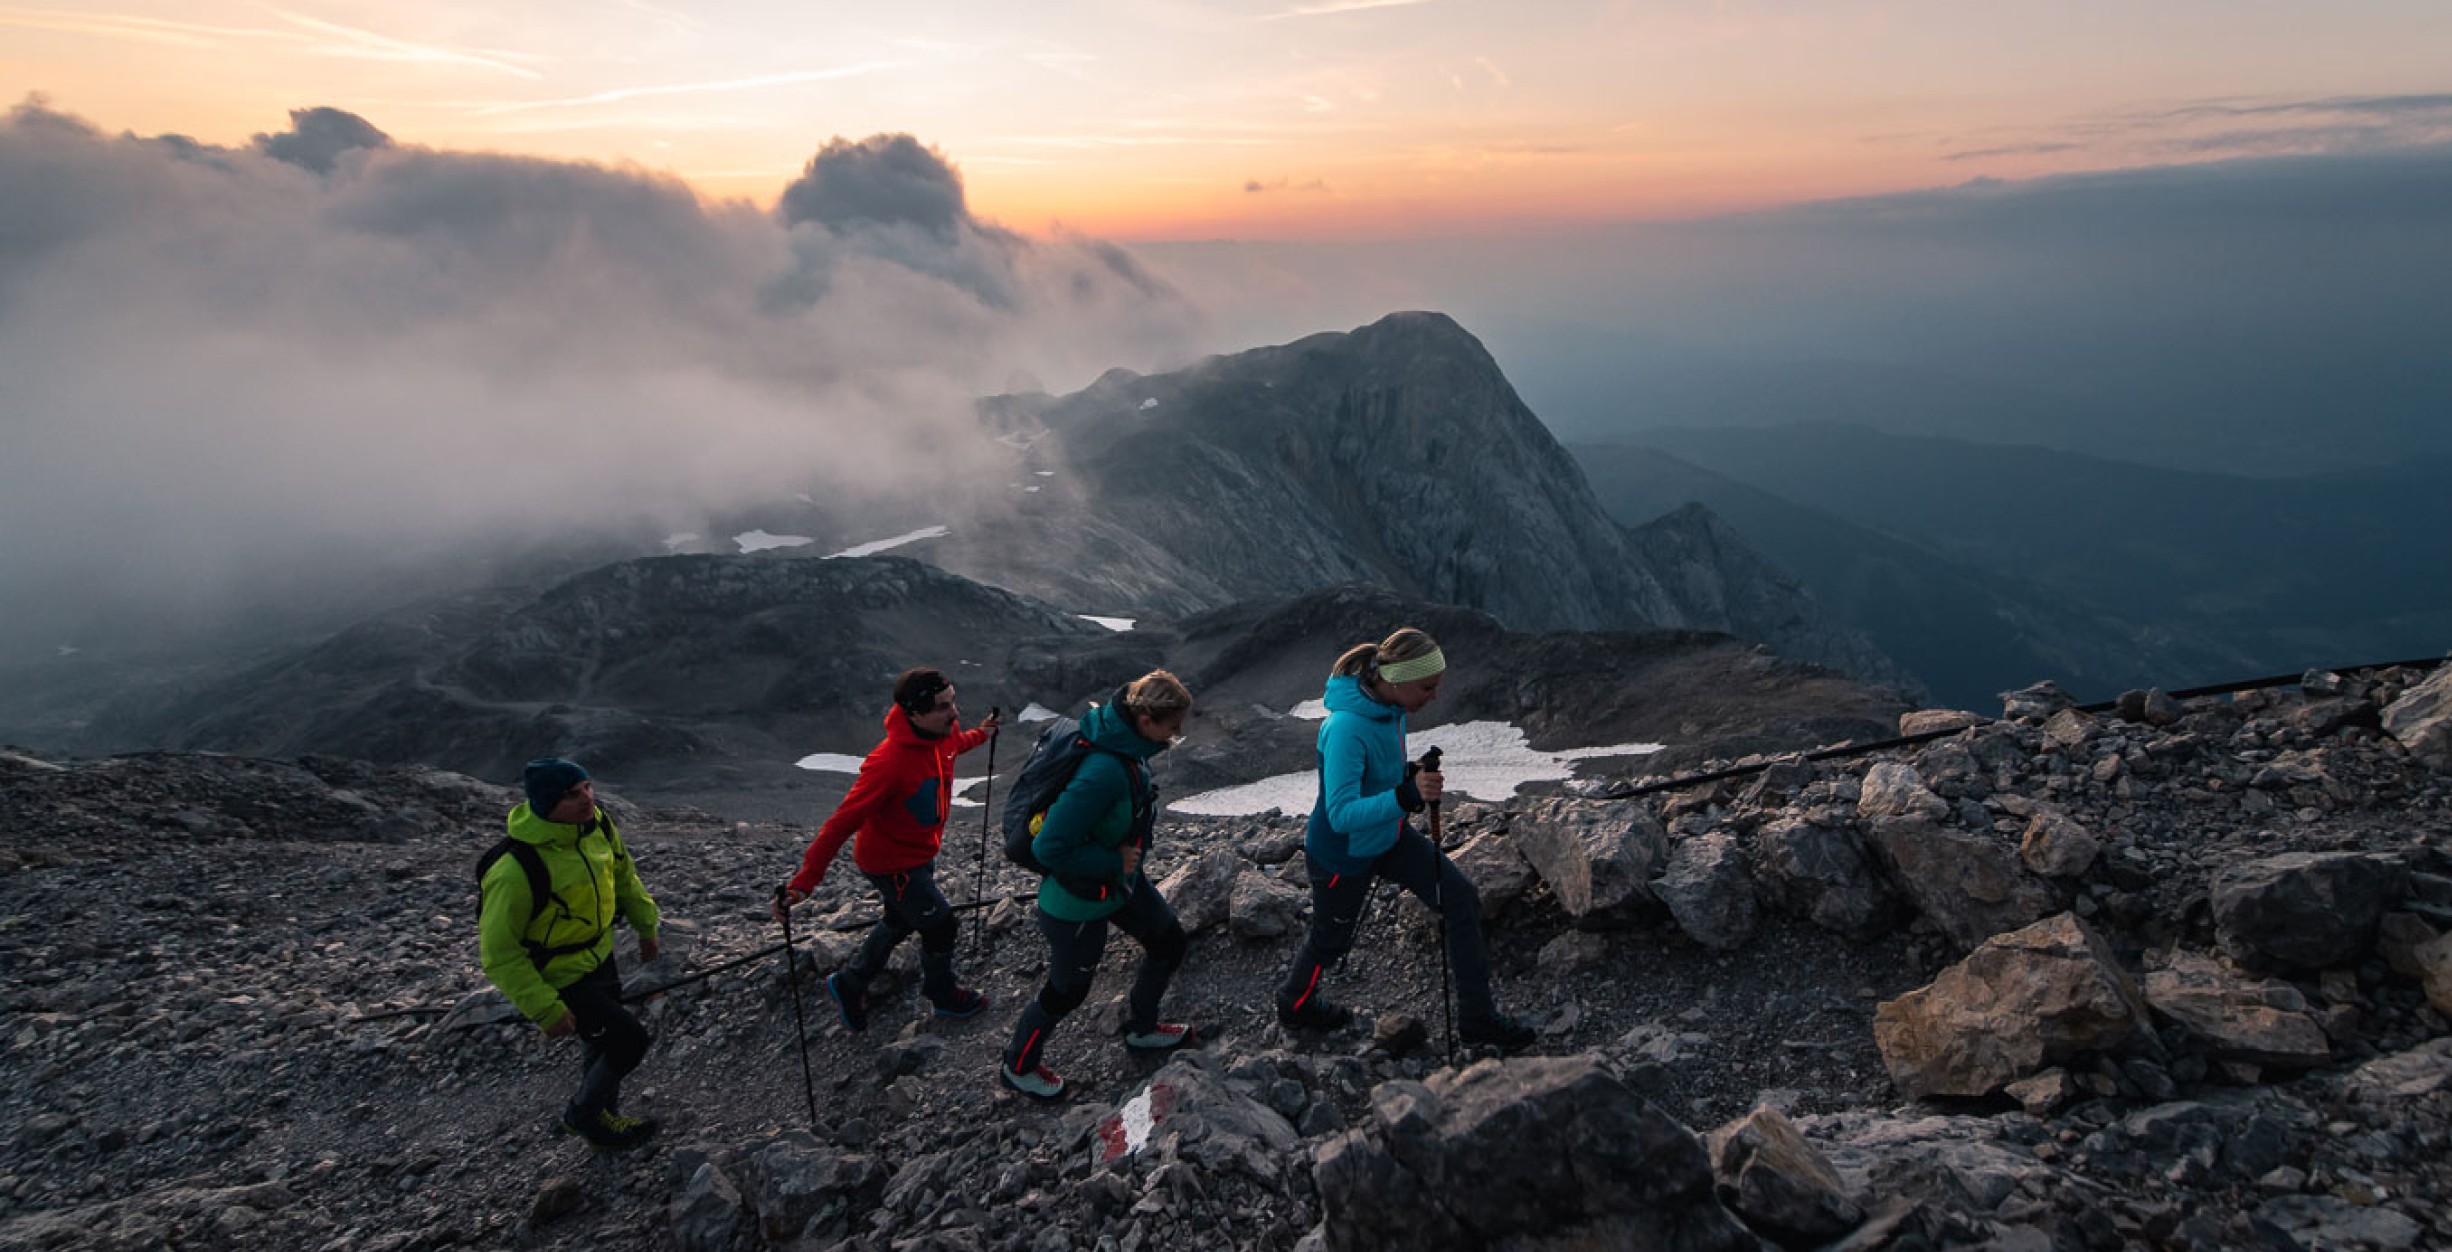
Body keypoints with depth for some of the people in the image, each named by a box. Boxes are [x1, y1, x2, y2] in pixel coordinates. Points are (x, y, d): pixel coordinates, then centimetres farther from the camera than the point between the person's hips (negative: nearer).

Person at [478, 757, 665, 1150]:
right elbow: (500, 954, -27)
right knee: (631, 1038, -5)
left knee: (606, 1041, 23)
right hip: (558, 980, -7)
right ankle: (583, 1115, 22)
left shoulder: (596, 824, -14)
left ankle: (602, 1118, 49)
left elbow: (623, 874, 7)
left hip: (599, 956, 7)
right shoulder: (515, 870, -35)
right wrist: (546, 1010, -24)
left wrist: (646, 926, 15)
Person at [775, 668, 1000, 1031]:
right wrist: (804, 881, -38)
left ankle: (849, 985, 47)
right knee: (941, 928, 8)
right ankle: (943, 994, 36)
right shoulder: (889, 762, -38)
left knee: (900, 922, 26)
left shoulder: (942, 733, -14)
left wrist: (979, 736, 35)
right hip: (892, 862, -8)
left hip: (920, 851, 8)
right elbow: (843, 822, -36)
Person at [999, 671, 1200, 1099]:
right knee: (1067, 991, 12)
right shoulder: (1102, 773, -39)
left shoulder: (1125, 743, -11)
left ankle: (1141, 1029, 45)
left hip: (1120, 879, 9)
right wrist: (1114, 862, -25)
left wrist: (1122, 858, 11)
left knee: (1169, 943, 20)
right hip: (1078, 902, -9)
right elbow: (1050, 848, -36)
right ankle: (1018, 1066, 39)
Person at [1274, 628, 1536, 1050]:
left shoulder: (1391, 705, -11)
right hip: (1342, 854, -7)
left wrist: (1416, 785, 3)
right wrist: (1407, 795, -51)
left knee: (1462, 900, 4)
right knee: (1330, 939, 17)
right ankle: (1295, 1004, 50)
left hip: (1389, 836, 8)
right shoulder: (1347, 728, -37)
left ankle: (1477, 1018, 19)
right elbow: (1341, 815, -41)